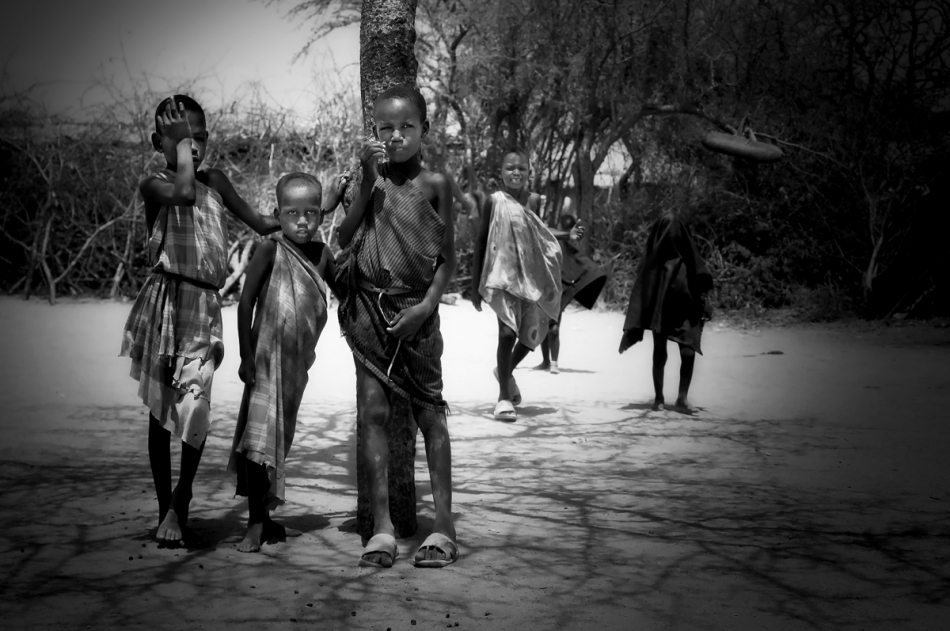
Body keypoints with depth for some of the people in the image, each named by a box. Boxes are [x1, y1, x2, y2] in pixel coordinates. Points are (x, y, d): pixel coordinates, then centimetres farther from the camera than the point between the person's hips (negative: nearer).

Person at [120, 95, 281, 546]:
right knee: (161, 410, 6)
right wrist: (180, 152, -11)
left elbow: (261, 223, 23)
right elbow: (183, 193, -23)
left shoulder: (214, 181, 15)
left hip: (205, 306, 3)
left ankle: (180, 505, 0)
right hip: (167, 300, -3)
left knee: (195, 407, -12)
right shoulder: (154, 185, 0)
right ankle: (167, 510, 15)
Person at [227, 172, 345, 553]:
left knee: (280, 439, 13)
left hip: (299, 361, 6)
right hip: (269, 355, -6)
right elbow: (246, 303, -10)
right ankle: (256, 524, -6)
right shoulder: (271, 250, -10)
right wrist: (246, 355, -13)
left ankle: (265, 519, 23)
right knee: (258, 436, -11)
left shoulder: (321, 254, 6)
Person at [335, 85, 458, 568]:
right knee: (372, 412, -1)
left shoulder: (434, 184, 1)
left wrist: (427, 305, -9)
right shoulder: (371, 178, 6)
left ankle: (443, 527, 8)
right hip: (368, 306, 2)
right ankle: (381, 529, 4)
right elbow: (345, 238, -5)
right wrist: (368, 181, -11)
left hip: (415, 308, -2)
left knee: (429, 412, 2)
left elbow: (447, 257, 2)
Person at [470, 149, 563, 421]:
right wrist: (476, 283, 1)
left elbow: (543, 240, 14)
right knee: (508, 332, -15)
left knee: (532, 333, 7)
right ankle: (504, 397, -8)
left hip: (532, 277, 4)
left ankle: (505, 372, 36)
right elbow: (481, 241, 2)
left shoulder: (535, 201, 6)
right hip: (503, 275, -4)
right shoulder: (494, 201, -2)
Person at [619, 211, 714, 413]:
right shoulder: (653, 255, -3)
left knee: (689, 353, -9)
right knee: (659, 354, 4)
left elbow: (700, 281, 5)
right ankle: (658, 398, 16)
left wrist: (702, 305, -3)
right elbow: (643, 284, -4)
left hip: (685, 310, 1)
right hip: (660, 310, -1)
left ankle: (682, 398, 1)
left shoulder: (688, 251, 3)